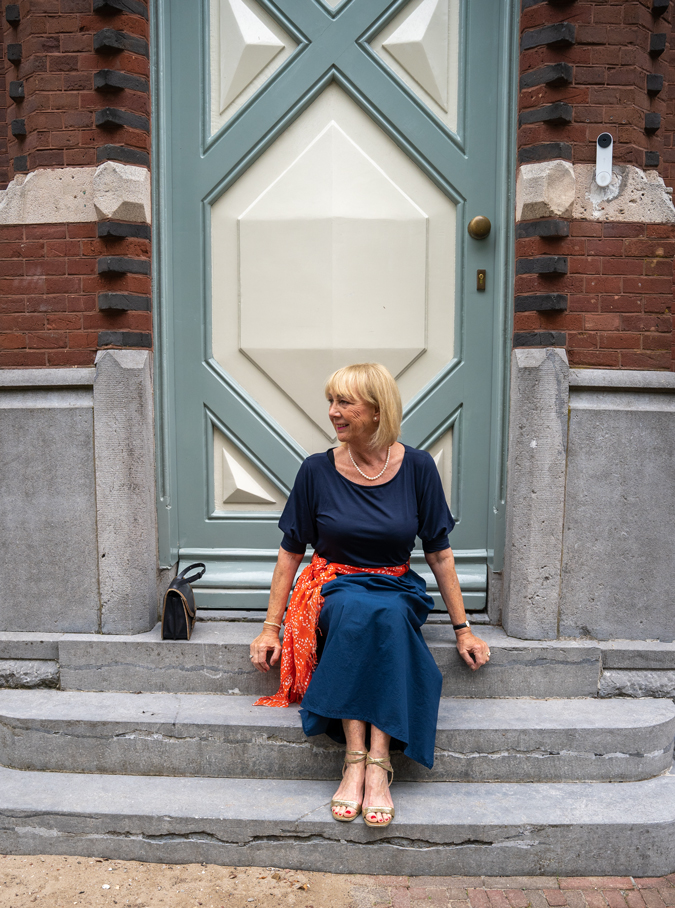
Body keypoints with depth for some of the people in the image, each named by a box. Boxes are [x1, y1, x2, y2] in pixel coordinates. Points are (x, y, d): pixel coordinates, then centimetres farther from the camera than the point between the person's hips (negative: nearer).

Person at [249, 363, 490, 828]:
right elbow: (290, 554, 3)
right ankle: (356, 758, -30)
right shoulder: (317, 470, -4)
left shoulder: (417, 467, -3)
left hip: (397, 591, 0)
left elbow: (440, 553, 2)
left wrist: (463, 628, 2)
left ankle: (377, 763, -31)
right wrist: (271, 628, 0)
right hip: (335, 589, 0)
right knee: (354, 610, -36)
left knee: (386, 615, -35)